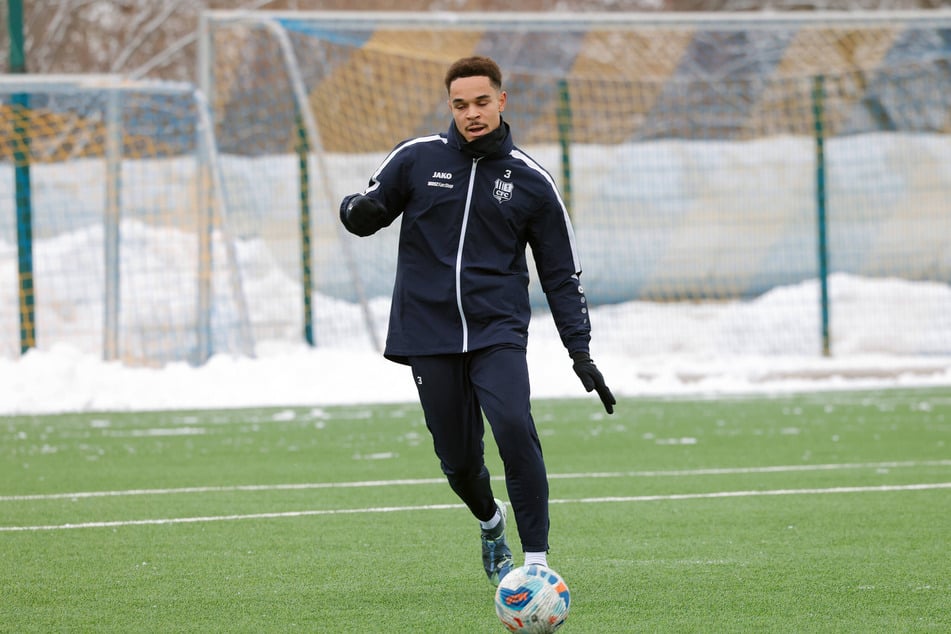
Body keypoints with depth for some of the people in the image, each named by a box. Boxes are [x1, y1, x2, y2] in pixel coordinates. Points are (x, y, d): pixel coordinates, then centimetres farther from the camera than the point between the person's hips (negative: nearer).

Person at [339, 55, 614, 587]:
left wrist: (581, 352, 2)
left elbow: (562, 273, 9)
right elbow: (365, 212, 11)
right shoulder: (417, 158, 3)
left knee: (514, 427, -25)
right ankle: (492, 523, 38)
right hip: (429, 335, 1)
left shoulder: (531, 181, 3)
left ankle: (537, 560, -19)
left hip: (498, 331, -1)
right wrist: (359, 211, -15)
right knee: (459, 458, 3)